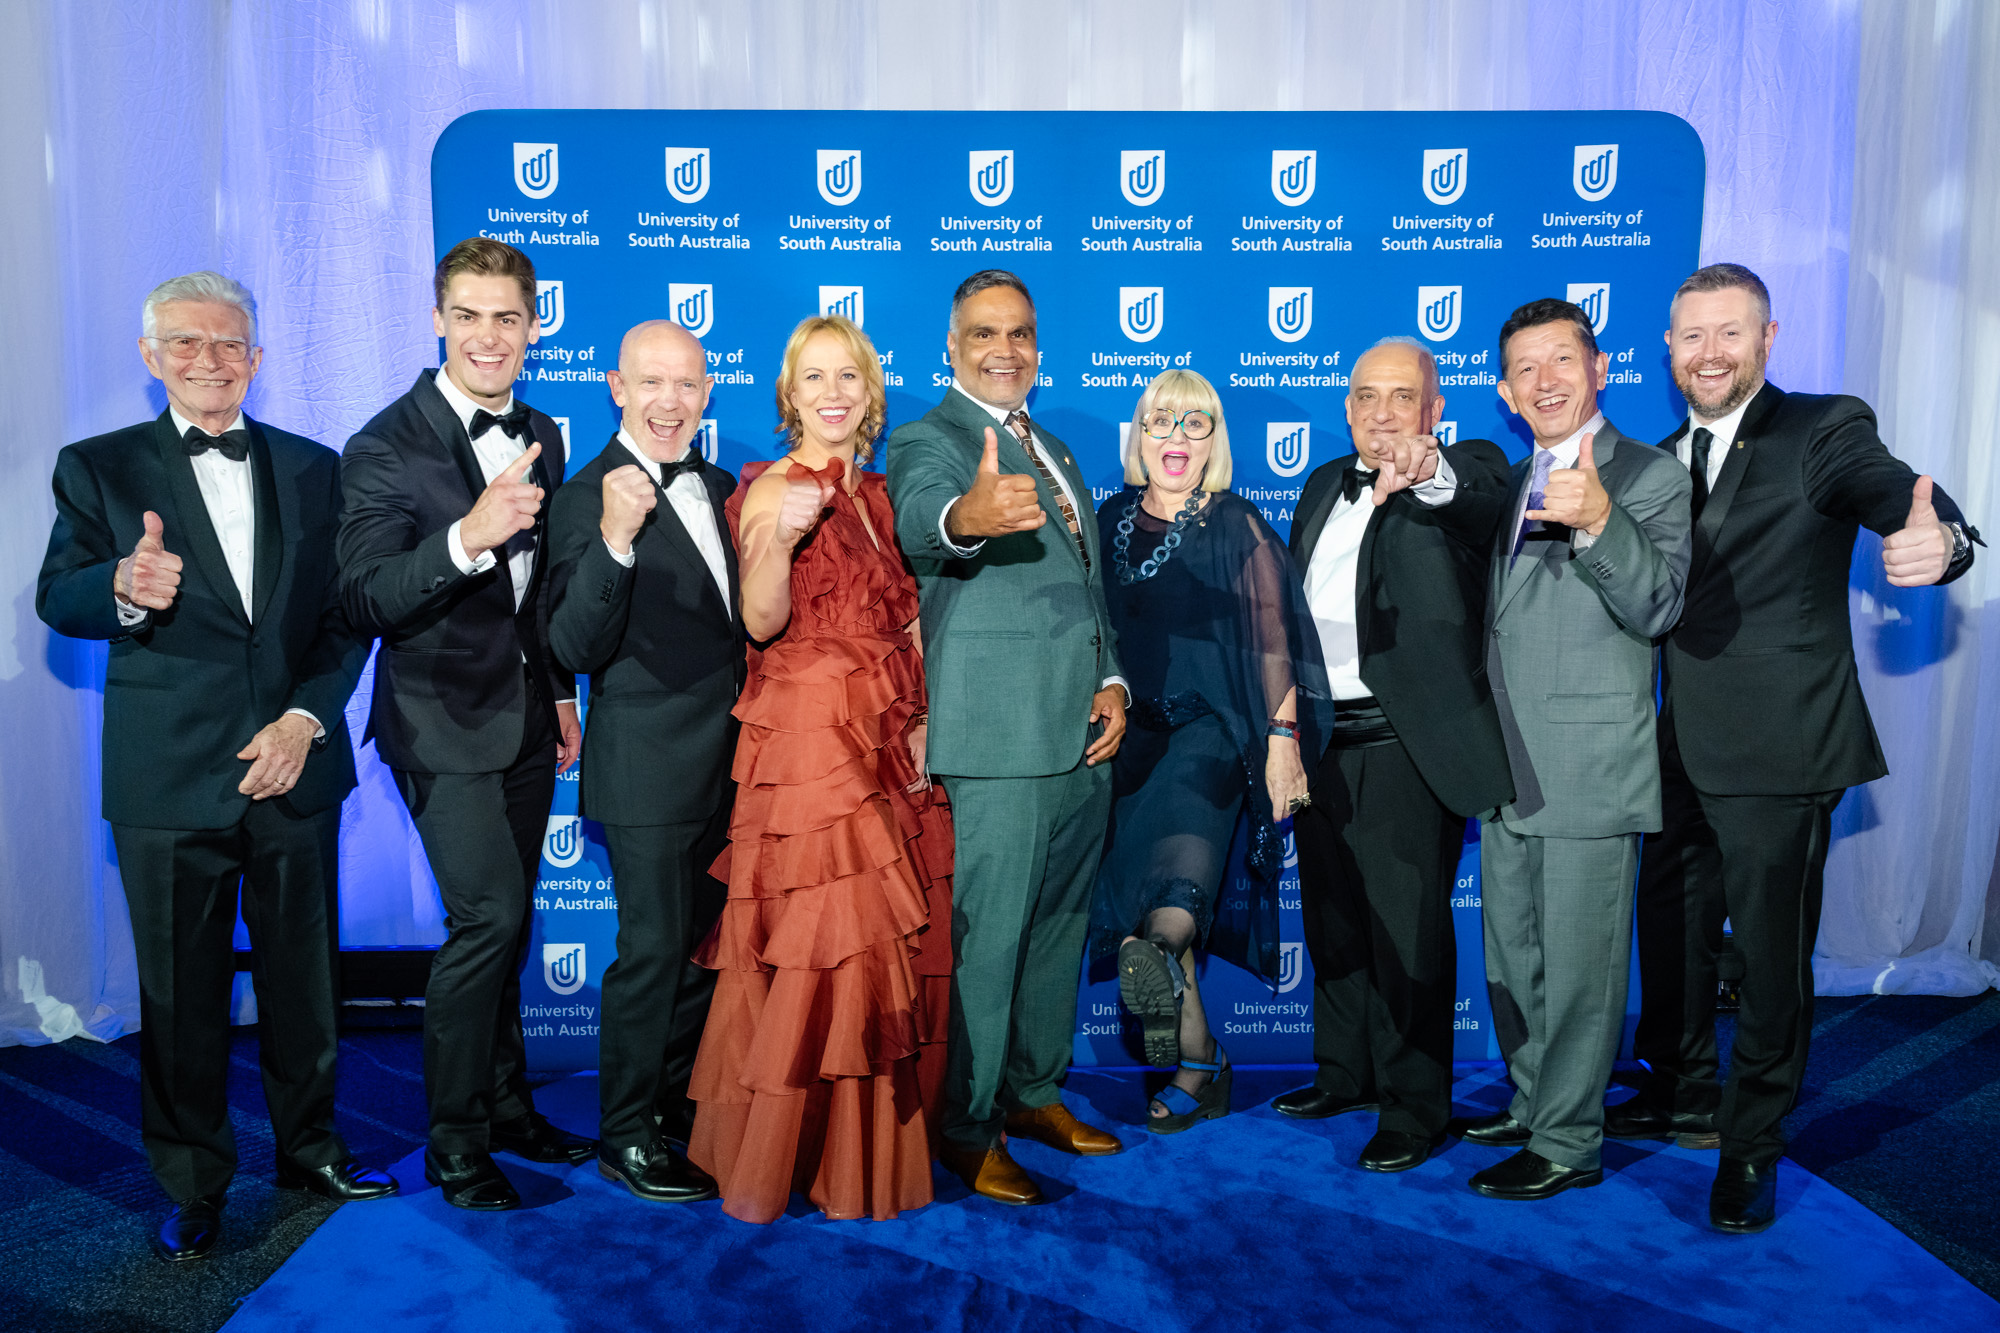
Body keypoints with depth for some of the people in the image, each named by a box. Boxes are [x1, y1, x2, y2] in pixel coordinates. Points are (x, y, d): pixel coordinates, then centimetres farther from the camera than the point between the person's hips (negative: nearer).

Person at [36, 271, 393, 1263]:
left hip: (294, 768, 2)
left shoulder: (313, 468, 9)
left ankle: (310, 1150, 31)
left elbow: (347, 614, 5)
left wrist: (306, 717, -8)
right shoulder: (98, 467, 5)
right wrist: (123, 590, -30)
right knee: (180, 994, 8)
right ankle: (192, 1187, 25)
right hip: (168, 781, -1)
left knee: (303, 975, 12)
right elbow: (57, 598, -7)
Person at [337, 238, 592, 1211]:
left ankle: (504, 1103, 32)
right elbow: (366, 599, -22)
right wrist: (467, 537, -37)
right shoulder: (386, 446, -13)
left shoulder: (541, 438, 7)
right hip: (443, 721, -6)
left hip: (526, 717, 7)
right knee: (489, 915, -14)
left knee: (506, 920, 16)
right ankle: (454, 1141, 5)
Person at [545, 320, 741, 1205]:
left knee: (709, 943, 17)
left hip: (727, 761, 7)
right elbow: (575, 649, -22)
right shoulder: (588, 497, -12)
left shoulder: (722, 489, 10)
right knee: (653, 950, 2)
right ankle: (625, 1134, 20)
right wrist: (614, 542, -34)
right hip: (649, 769, -7)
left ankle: (677, 1099, 36)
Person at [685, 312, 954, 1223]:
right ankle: (783, 1159, 10)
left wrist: (920, 722, 8)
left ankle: (880, 1146, 28)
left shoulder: (875, 495, 16)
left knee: (898, 944, 11)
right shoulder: (774, 489, -5)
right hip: (810, 737, -7)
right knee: (821, 951, -6)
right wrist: (780, 540, -35)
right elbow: (762, 622, -18)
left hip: (888, 746, 7)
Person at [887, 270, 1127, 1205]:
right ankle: (966, 1128, 13)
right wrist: (968, 516, -53)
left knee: (1060, 923, 16)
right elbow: (919, 517, -29)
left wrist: (1114, 683, 8)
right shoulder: (925, 442, -5)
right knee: (986, 935, -2)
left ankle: (1034, 1091, 33)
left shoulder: (1054, 453, 20)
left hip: (1085, 732, 8)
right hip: (1001, 739, -8)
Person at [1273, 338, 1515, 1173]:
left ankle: (1414, 1110, 15)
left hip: (1407, 743, -7)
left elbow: (1486, 506, -29)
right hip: (1320, 736, 7)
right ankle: (1344, 1074, 35)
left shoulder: (1465, 473, -3)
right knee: (1331, 917, 17)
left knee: (1407, 928, 0)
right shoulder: (1325, 486, 16)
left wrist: (1429, 470, -51)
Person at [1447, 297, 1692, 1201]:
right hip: (1507, 766, 8)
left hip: (1589, 764, -7)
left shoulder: (1650, 478, -6)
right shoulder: (1511, 483, 17)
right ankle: (1532, 1104, 34)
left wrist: (1599, 522, -34)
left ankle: (1568, 1144, 13)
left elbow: (1657, 608, -19)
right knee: (1511, 957, 17)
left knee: (1578, 963, 0)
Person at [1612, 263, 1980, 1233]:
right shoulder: (1662, 460, 12)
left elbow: (1903, 500, -23)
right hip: (1684, 751, 6)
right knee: (1671, 931, 18)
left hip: (1782, 750, -6)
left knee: (1771, 949, 4)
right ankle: (1683, 1096, 39)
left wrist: (1939, 541, -45)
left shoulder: (1824, 430, -6)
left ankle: (1752, 1147, 22)